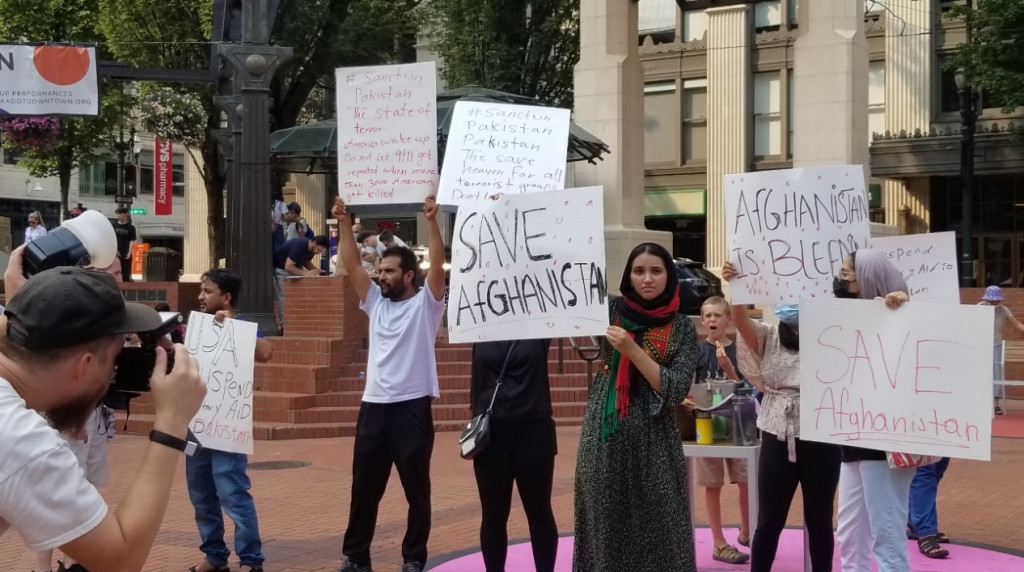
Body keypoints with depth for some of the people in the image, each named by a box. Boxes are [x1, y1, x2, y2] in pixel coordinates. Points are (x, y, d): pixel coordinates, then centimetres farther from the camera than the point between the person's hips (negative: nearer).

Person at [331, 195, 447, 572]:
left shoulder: (425, 304, 0)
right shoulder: (375, 303, 14)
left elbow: (437, 265, -14)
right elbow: (352, 266, 8)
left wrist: (431, 221, -23)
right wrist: (344, 225, -2)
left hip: (412, 408, -5)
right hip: (374, 407, 5)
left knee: (417, 490, 4)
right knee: (363, 488, 10)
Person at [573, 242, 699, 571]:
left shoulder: (682, 328, 2)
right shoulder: (610, 309, 4)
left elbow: (675, 391, -8)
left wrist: (632, 350, -17)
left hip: (653, 439, -1)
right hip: (605, 436, 1)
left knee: (657, 530, -1)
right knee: (606, 524, 5)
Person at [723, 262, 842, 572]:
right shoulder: (769, 336, 5)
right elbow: (742, 322, -12)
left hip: (820, 439, -1)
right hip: (778, 438, 1)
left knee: (819, 521, 10)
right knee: (769, 521, 7)